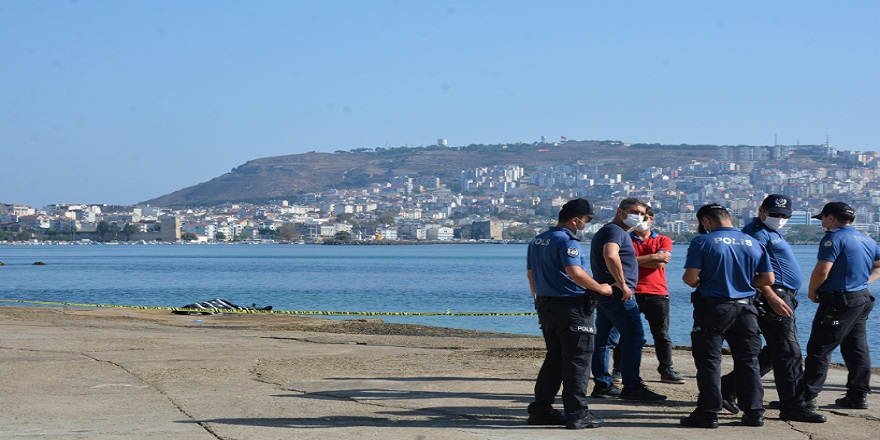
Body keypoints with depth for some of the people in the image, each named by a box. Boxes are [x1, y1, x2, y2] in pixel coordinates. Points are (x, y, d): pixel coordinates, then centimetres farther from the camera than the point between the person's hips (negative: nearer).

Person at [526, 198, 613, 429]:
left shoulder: (537, 241, 14)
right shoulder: (567, 241, -16)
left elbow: (530, 274, 22)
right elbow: (574, 272, -29)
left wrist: (540, 300, 30)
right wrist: (600, 288, -18)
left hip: (545, 306, 9)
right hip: (571, 306, -9)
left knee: (554, 358, 16)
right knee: (577, 361, -3)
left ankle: (540, 410, 16)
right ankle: (577, 415, -2)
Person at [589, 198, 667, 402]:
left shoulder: (604, 231, 23)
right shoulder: (616, 231, -11)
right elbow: (610, 255, -30)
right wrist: (622, 284, -25)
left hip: (603, 293, 11)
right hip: (618, 294, -11)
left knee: (603, 338, 11)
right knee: (634, 336, -11)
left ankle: (602, 385, 14)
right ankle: (631, 386, -13)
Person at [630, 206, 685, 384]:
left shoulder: (663, 241, 11)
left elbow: (660, 264, -6)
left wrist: (638, 260, -6)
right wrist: (652, 257, -9)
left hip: (657, 294, 1)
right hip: (631, 293, -1)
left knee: (662, 335, 3)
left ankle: (666, 371, 8)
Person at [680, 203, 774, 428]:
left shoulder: (702, 242, -8)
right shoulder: (753, 243, 6)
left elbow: (691, 278, -15)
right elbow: (768, 279, 5)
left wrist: (700, 282, 8)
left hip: (713, 308, -4)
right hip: (745, 309, 4)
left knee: (709, 361, 3)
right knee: (748, 361, 12)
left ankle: (708, 413, 2)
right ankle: (754, 412, 13)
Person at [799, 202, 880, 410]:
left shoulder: (834, 238, -12)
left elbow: (822, 270, -20)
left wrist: (812, 291, -5)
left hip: (838, 301, -9)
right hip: (862, 299, 9)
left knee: (819, 349, -6)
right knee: (857, 350, 13)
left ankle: (807, 396, -7)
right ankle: (858, 396, 15)